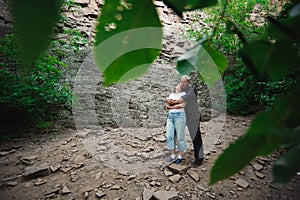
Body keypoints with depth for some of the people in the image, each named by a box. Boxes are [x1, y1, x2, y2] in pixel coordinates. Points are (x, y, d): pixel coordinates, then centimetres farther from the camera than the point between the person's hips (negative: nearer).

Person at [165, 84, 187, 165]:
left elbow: (182, 105, -8)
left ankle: (180, 156, 14)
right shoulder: (171, 94, 23)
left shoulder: (184, 94, 8)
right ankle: (172, 156, 11)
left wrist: (171, 106, -1)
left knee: (180, 137, 0)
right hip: (170, 116, 5)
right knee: (169, 136, -1)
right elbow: (168, 105, 11)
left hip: (179, 115, -4)